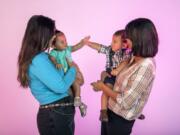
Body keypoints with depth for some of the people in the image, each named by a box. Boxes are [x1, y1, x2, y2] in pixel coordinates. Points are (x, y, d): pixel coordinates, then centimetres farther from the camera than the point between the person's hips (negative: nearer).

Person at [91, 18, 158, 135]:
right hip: (111, 110, 8)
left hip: (121, 118, -8)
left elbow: (126, 102, -26)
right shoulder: (135, 59, -1)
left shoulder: (145, 67, -28)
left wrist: (103, 87, -14)